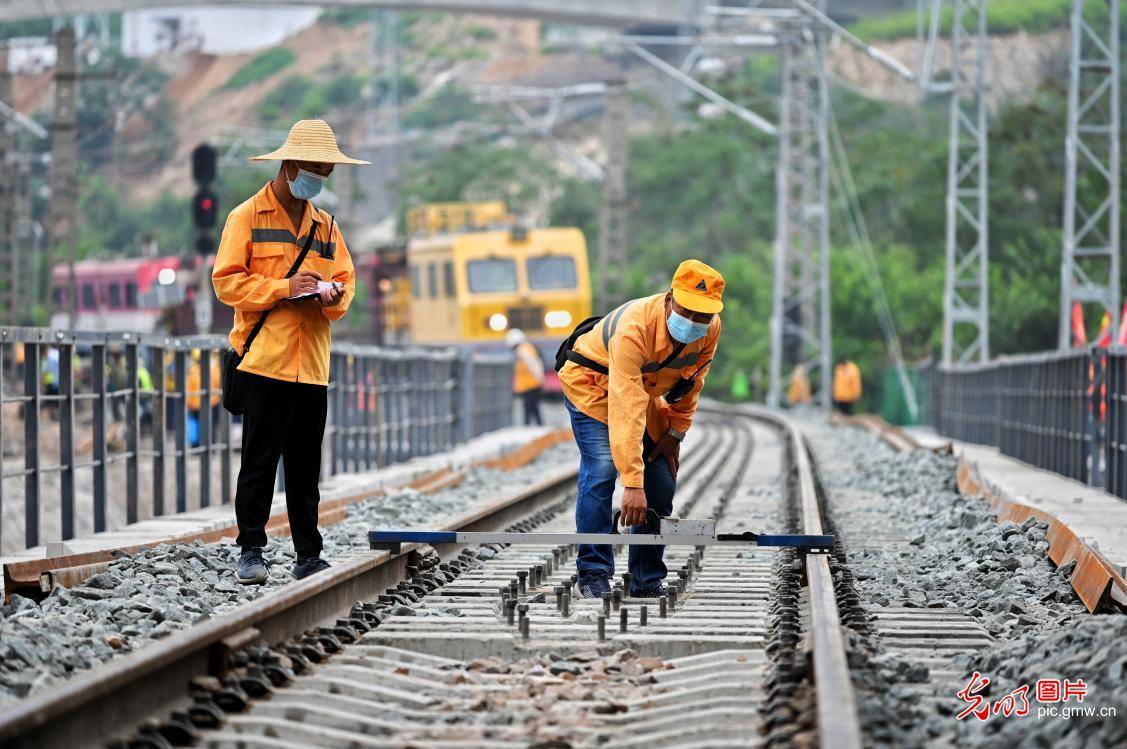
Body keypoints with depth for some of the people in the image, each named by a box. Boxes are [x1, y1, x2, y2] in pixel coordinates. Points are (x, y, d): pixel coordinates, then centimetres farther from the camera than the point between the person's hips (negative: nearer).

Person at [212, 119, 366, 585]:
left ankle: (309, 556, 11)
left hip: (312, 366, 5)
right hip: (265, 359, -5)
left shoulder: (326, 225, 19)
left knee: (306, 467, 7)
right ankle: (250, 552, -1)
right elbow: (226, 281, -6)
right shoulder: (247, 217, 1)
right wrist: (284, 288, -16)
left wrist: (335, 296, -3)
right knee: (260, 460, -6)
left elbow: (346, 277, 21)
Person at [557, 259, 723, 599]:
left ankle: (648, 581, 5)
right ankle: (593, 575, -18)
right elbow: (626, 411, -46)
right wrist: (632, 484, -49)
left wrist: (675, 433, -3)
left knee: (662, 482, -3)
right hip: (593, 382, -6)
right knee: (602, 469, -24)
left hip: (645, 389, 6)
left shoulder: (711, 330, -22)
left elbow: (690, 383, 0)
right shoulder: (635, 328, -41)